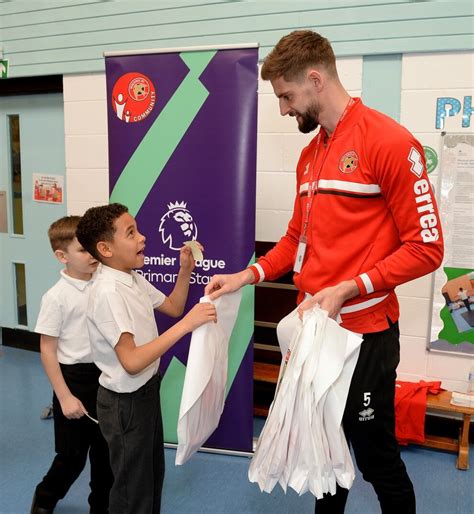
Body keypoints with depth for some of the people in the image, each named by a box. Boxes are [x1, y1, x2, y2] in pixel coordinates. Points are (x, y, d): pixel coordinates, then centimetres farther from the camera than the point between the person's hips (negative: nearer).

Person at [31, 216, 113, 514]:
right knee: (72, 454, 10)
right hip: (75, 377, -4)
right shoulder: (57, 297, -15)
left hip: (105, 375, 4)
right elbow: (47, 350, -12)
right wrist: (65, 397, -13)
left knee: (105, 449, 16)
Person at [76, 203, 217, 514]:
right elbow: (132, 362, -33)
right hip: (125, 402, -9)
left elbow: (172, 307, 16)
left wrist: (185, 271, 1)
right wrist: (187, 325, -36)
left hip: (147, 390, 9)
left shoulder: (134, 279, 1)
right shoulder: (108, 292, -27)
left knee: (154, 472, 26)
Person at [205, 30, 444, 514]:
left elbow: (425, 247, -14)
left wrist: (347, 289, -21)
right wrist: (248, 275, 5)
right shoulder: (310, 154, 12)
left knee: (376, 456, 9)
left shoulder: (390, 142, -12)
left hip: (364, 332, -7)